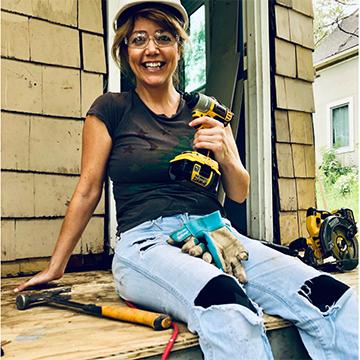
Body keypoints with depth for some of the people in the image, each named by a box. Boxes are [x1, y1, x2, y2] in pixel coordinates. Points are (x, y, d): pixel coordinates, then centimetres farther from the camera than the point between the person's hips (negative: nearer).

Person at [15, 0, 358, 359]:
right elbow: (88, 191, 9)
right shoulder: (111, 109, 5)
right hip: (146, 242, -3)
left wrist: (225, 155, -5)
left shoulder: (206, 113, 15)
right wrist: (55, 267, 12)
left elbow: (239, 193, 16)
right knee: (225, 302, -38)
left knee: (330, 295, -22)